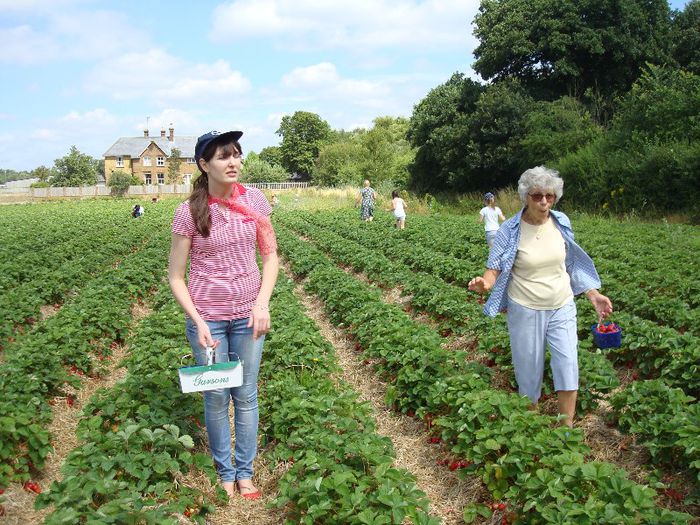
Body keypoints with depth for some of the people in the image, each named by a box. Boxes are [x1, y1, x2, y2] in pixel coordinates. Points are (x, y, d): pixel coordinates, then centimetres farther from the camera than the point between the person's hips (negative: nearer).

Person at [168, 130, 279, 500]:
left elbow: (271, 256, 2)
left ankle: (245, 471, 29)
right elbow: (175, 277, -6)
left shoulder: (254, 200, -5)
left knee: (246, 396, 12)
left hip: (248, 315, 2)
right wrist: (198, 322, -15)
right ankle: (225, 471, 31)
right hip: (206, 316, -2)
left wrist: (263, 303, -11)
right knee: (216, 397, 10)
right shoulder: (189, 212, -12)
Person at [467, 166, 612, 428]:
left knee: (568, 362, -2)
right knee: (529, 367, 8)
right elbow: (495, 267, -13)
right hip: (526, 310, -2)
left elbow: (573, 264, 9)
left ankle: (568, 426, 12)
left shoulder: (561, 222, -4)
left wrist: (594, 295, 5)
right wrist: (485, 283, -37)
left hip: (561, 308, 3)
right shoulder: (510, 229, -14)